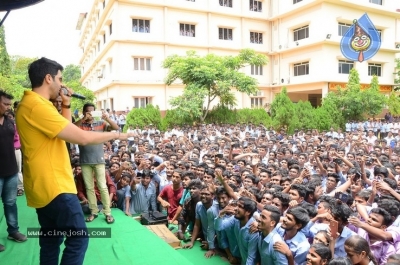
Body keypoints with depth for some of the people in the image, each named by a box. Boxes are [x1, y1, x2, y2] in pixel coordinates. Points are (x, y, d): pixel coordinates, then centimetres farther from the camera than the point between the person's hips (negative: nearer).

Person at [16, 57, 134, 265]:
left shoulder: (33, 104, 12)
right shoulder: (37, 106, -22)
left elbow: (66, 130, 20)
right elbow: (83, 137, -24)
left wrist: (66, 105, 9)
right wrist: (115, 135, -9)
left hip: (45, 186, 11)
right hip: (54, 187, -11)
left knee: (51, 240, 20)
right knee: (78, 238, -2)